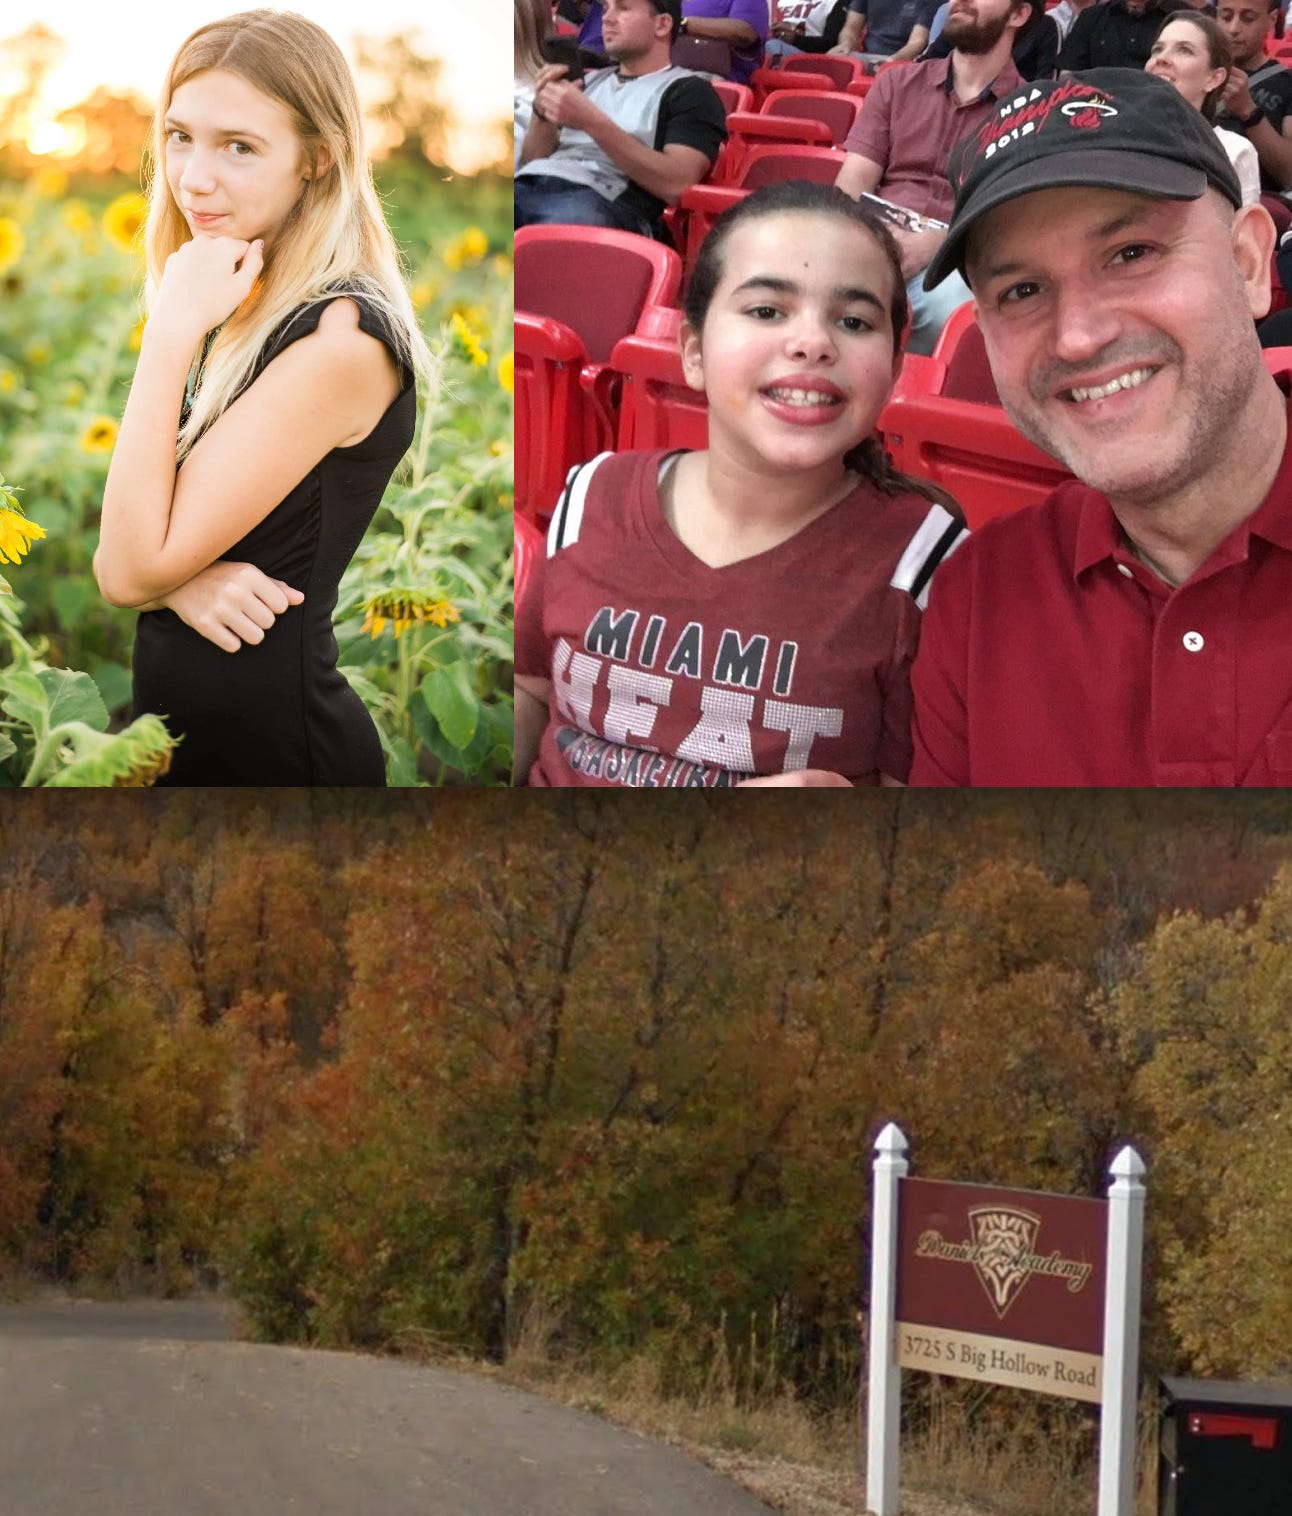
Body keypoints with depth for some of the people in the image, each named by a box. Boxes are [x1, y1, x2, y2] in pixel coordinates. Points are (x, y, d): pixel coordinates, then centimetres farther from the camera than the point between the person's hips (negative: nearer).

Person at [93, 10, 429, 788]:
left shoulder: (341, 338, -21)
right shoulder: (239, 312, 5)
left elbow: (132, 568, -22)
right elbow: (120, 553, 6)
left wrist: (174, 329, -21)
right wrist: (183, 578, -17)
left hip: (275, 744, -8)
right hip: (174, 722, 8)